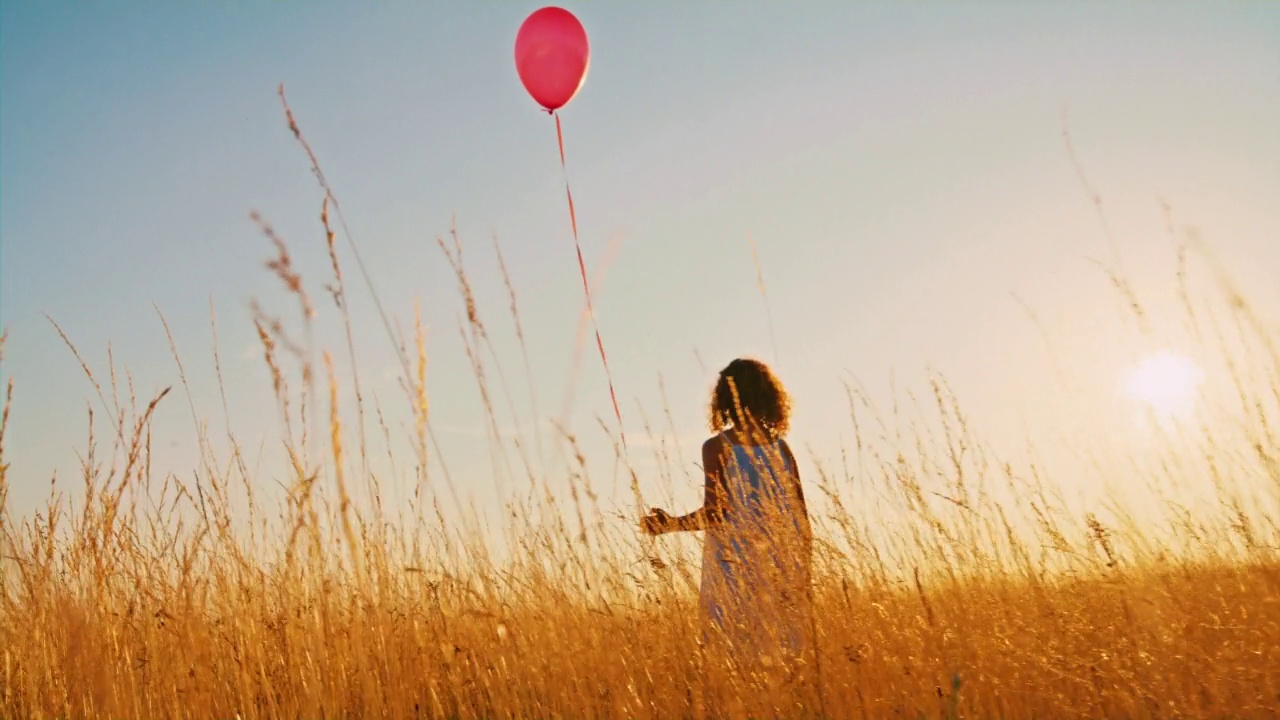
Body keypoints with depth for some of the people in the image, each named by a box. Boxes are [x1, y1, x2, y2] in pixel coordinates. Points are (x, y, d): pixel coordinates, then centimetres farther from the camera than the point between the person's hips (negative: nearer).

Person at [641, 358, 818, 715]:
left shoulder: (717, 448, -6)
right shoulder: (781, 448, 7)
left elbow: (715, 513, -12)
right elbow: (802, 520, 7)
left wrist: (670, 524, 2)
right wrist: (803, 576, 15)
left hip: (737, 575, -4)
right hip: (784, 574, 4)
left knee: (736, 672, 1)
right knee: (785, 669, 9)